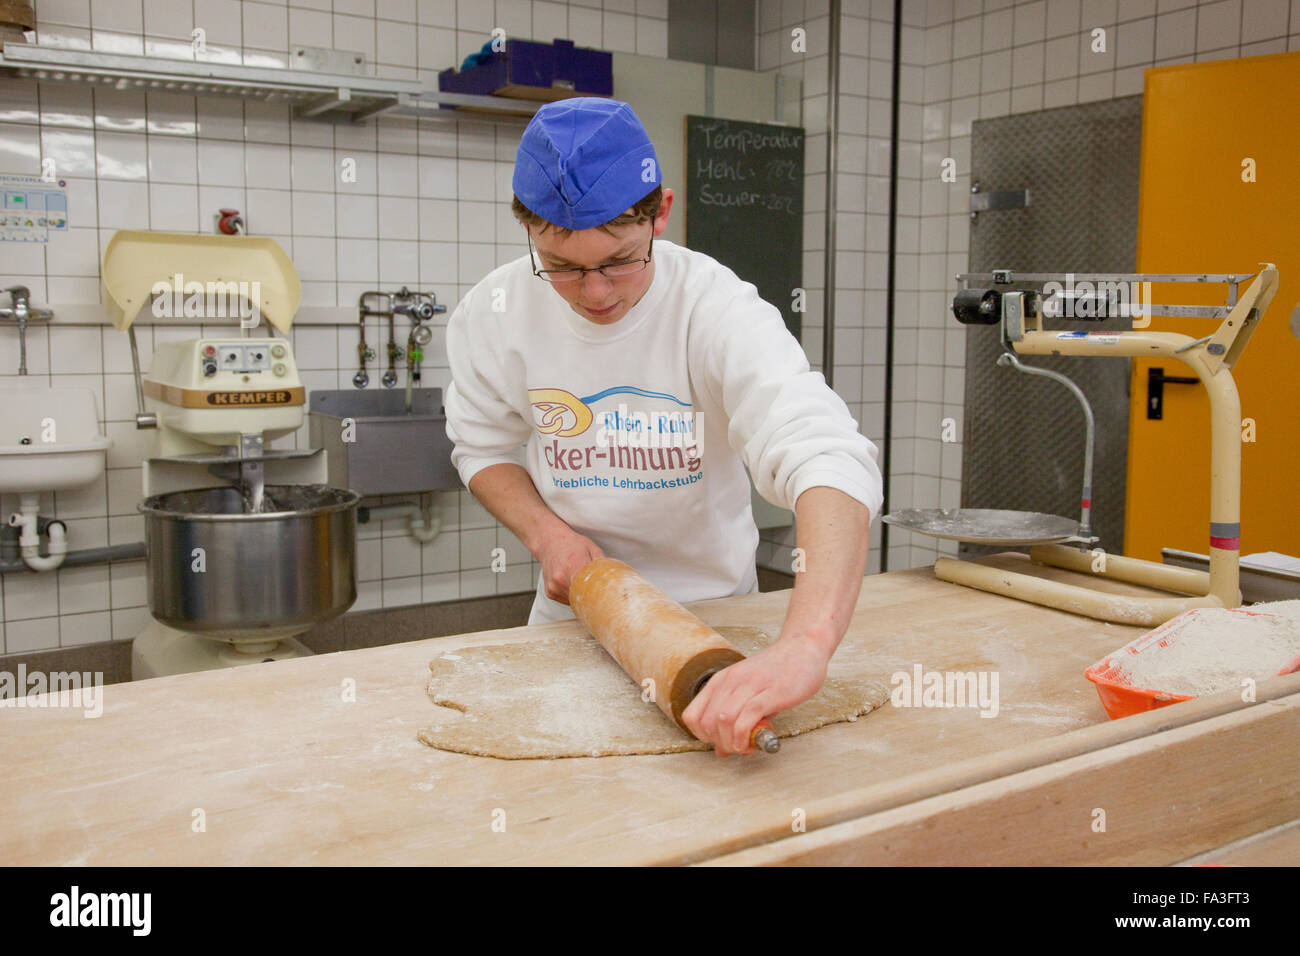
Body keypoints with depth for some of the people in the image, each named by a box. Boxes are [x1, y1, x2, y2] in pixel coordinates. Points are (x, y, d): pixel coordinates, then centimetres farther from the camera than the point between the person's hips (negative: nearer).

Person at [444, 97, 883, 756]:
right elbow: (484, 447, 3)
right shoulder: (493, 313, -15)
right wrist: (548, 534, -18)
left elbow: (828, 461, -43)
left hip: (709, 602, -2)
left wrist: (805, 642, -61)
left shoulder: (718, 310, -28)